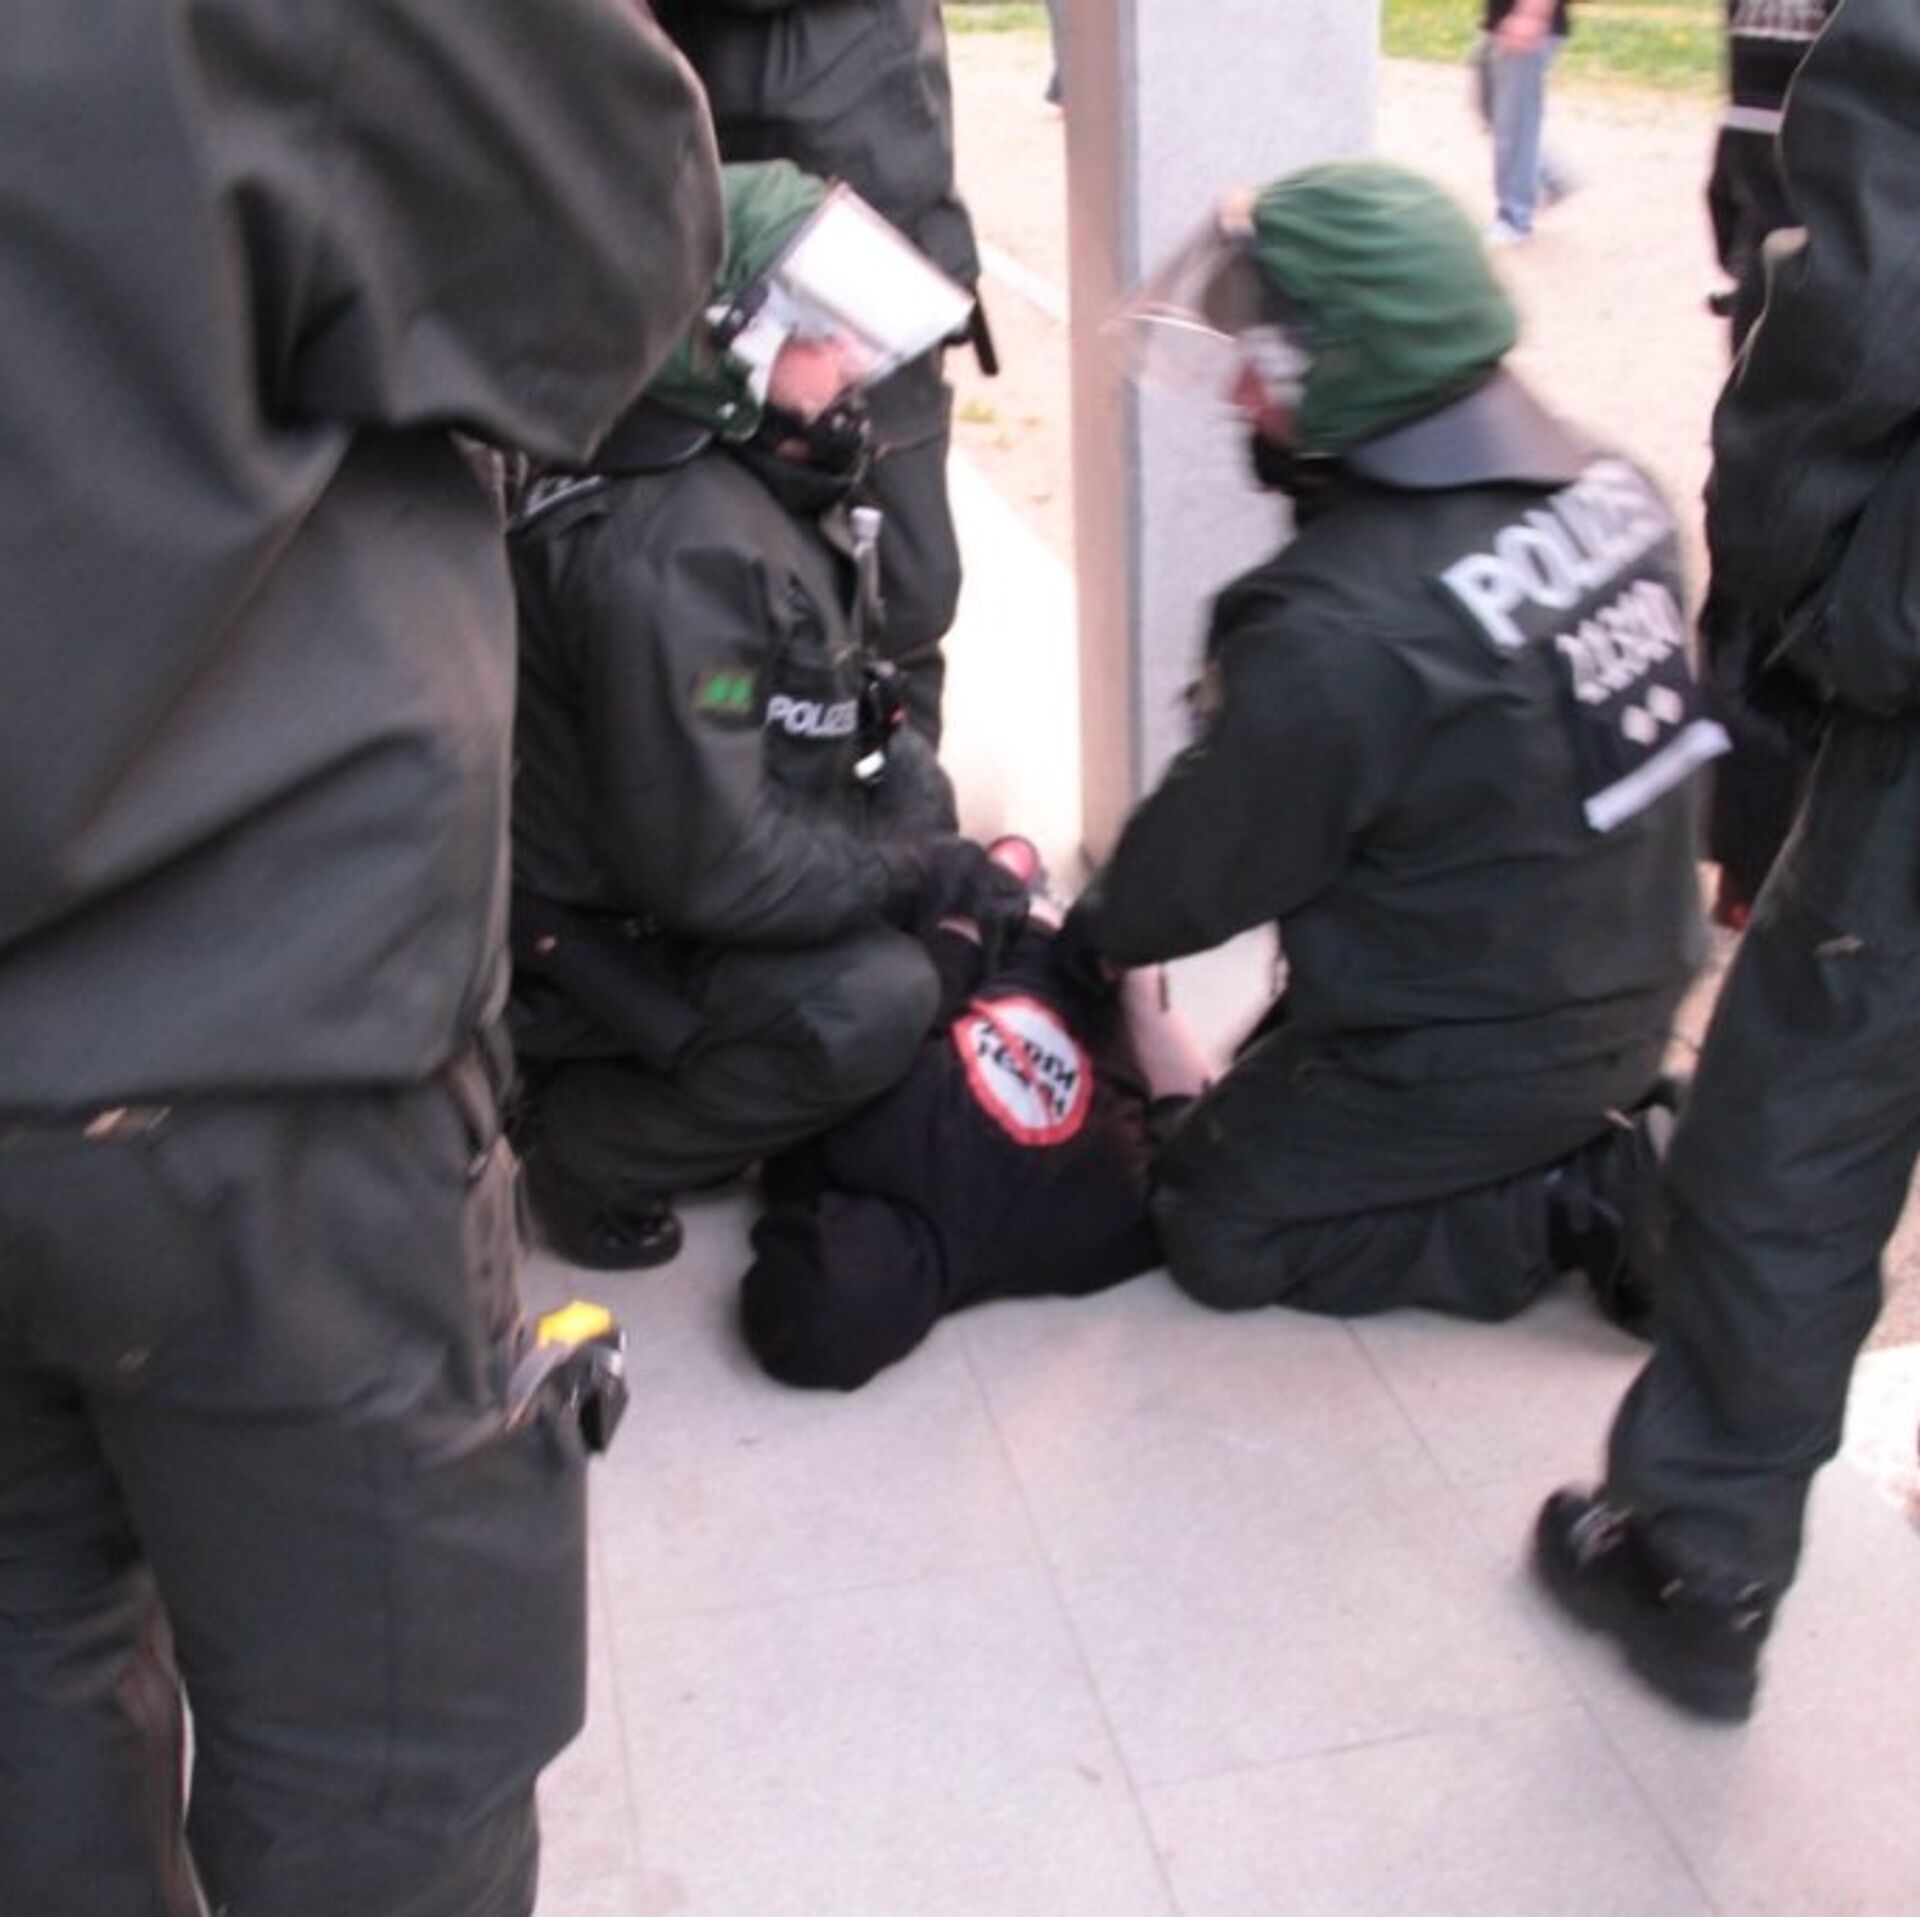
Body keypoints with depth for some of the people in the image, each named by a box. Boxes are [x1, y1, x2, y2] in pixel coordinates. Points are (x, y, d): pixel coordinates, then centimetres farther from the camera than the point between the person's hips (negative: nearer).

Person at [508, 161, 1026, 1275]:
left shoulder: (772, 484, 2)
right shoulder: (673, 555, -30)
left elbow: (856, 723, 14)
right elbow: (716, 866, -32)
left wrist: (938, 861, 0)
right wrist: (922, 875, -20)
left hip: (669, 868, 10)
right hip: (593, 941, -10)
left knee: (916, 789, 8)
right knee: (874, 1003, -26)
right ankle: (593, 1146, -3)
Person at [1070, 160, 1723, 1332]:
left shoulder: (1334, 637, -32)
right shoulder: (1609, 485, -9)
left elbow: (1203, 873, -15)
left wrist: (1094, 931, 7)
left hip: (1481, 1055, -8)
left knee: (1217, 1230, 9)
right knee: (1285, 1066, 26)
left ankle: (1590, 1202, 0)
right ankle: (1616, 1122, 13)